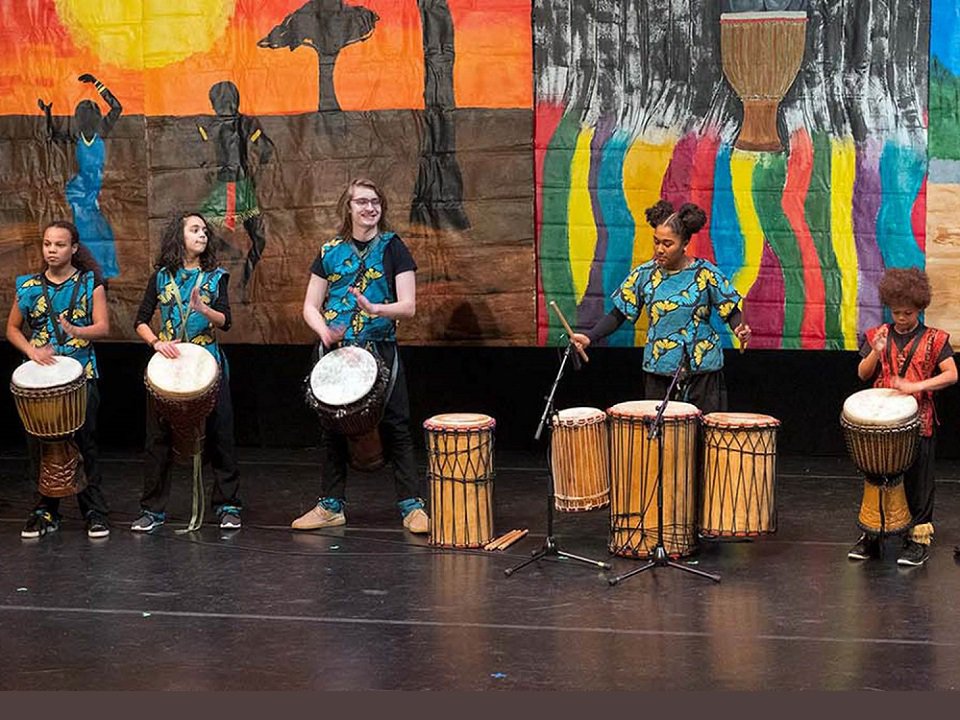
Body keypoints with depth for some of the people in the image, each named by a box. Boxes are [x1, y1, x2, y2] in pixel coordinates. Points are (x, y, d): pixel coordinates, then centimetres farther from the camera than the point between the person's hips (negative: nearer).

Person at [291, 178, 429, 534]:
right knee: (332, 427, 8)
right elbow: (310, 307, 8)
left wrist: (376, 309, -26)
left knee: (395, 426, -3)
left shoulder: (392, 248, 0)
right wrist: (324, 330, -13)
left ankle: (411, 505, 1)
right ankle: (331, 505, 18)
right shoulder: (330, 252, 7)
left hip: (381, 350, -3)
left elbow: (408, 306, -7)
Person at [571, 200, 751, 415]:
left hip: (702, 369, -2)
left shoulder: (705, 273, -5)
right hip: (658, 370, 2)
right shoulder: (644, 275, 1)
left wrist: (739, 328, -22)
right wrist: (589, 337, -7)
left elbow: (731, 309, -1)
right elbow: (619, 314, 6)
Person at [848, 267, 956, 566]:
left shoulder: (933, 339, -3)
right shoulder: (877, 335, 6)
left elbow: (951, 375, -11)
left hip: (919, 422, -3)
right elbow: (863, 374, 2)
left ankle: (919, 538, 11)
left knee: (918, 481, 3)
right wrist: (876, 352, -17)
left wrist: (916, 386, -22)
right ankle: (871, 534, 20)